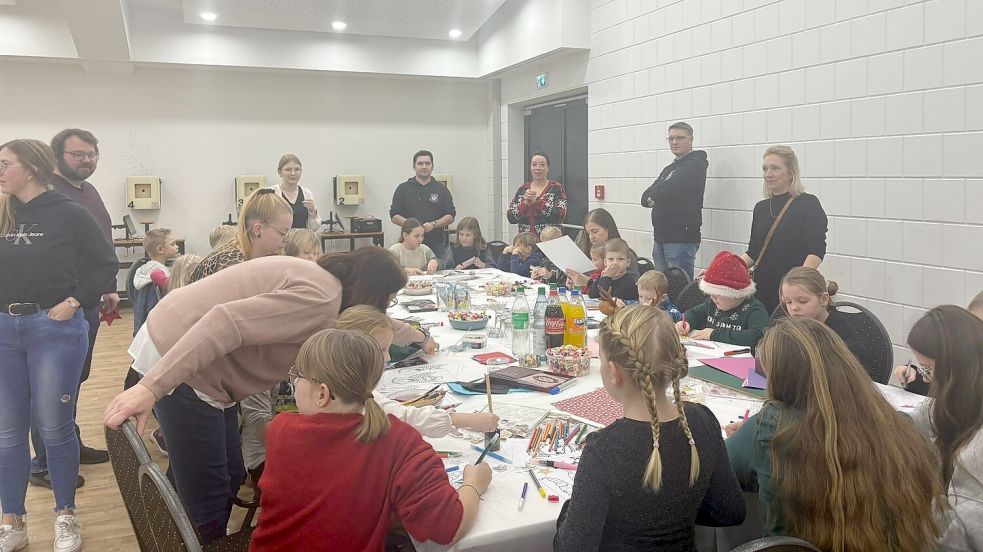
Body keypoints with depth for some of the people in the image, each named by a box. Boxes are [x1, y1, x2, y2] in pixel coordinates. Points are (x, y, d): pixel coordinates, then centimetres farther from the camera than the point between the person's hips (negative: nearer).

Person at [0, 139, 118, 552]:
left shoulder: (69, 214, -5)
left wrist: (75, 302, -12)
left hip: (54, 330, -4)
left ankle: (66, 517, 19)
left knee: (54, 426, 2)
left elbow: (105, 262, -5)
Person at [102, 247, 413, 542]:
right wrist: (152, 387, -35)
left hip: (205, 367, 10)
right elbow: (227, 322, -31)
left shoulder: (324, 280, 8)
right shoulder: (321, 297, -22)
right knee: (208, 493, -3)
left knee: (230, 478, 15)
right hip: (176, 359, -10)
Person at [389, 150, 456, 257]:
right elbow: (394, 216, 4)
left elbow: (450, 216, 5)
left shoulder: (441, 189, 10)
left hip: (436, 243, 1)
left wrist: (433, 224, -12)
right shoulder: (403, 189, 8)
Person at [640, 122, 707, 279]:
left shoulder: (695, 165, -7)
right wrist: (651, 200, -8)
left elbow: (667, 189, -20)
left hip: (682, 238, -8)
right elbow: (645, 198, 15)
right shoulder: (669, 169, 21)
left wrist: (653, 195, 1)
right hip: (661, 237, 8)